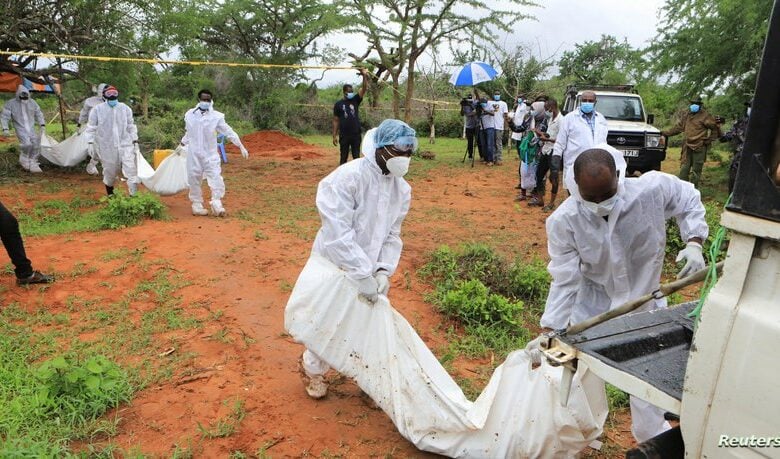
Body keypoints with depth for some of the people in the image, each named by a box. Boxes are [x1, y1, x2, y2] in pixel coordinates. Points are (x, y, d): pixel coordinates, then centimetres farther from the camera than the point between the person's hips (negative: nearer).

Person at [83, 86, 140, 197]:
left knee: (131, 170, -11)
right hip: (107, 147, -1)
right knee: (110, 172, 11)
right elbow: (91, 128, 2)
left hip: (125, 145, 1)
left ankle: (134, 195, -8)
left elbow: (131, 126, 12)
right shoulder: (97, 109, -2)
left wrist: (135, 142, 9)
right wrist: (91, 143, -4)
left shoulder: (125, 108, 5)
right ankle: (110, 194, 33)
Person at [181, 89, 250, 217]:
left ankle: (216, 204, -1)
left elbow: (229, 132, -5)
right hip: (194, 154, 2)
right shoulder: (189, 114, 3)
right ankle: (197, 204, 18)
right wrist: (182, 145, 29)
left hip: (210, 154, -2)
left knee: (216, 178, -10)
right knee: (194, 180, 6)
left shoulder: (216, 116, -5)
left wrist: (241, 147, -9)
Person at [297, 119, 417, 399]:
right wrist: (363, 275, -30)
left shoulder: (402, 188, -3)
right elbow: (338, 234, -29)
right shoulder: (346, 178, -26)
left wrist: (383, 271, -14)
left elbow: (392, 235, 0)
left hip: (370, 269, 6)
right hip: (336, 266, -5)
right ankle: (313, 369, 39)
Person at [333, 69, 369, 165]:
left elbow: (364, 89, -6)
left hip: (356, 134, 2)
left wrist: (364, 76, -22)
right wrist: (334, 135, -2)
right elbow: (336, 121, 2)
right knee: (343, 157, 6)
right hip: (344, 135, -2)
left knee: (356, 157, 6)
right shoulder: (338, 104, 2)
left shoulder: (355, 100, 6)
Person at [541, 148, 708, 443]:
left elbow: (689, 200, -2)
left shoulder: (654, 189, -25)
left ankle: (654, 442, 45)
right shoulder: (563, 221, -28)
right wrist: (550, 331, -22)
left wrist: (694, 243, -16)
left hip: (643, 303, 1)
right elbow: (565, 281, -21)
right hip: (591, 308, -1)